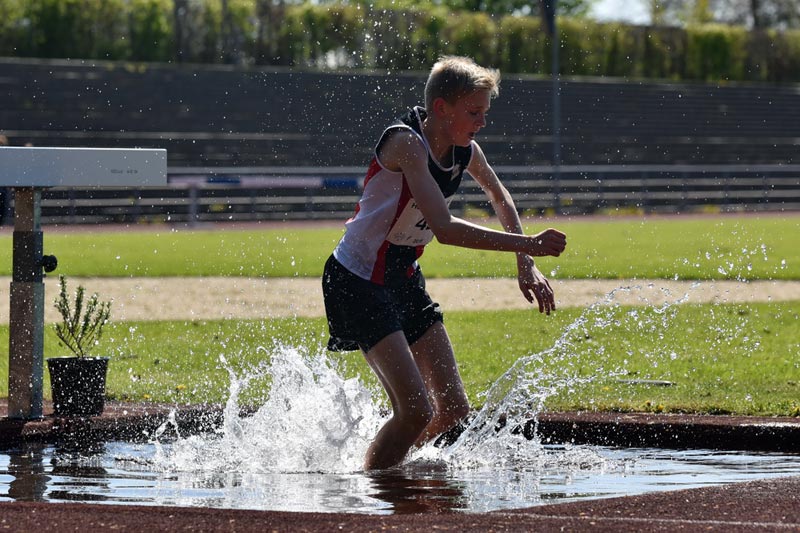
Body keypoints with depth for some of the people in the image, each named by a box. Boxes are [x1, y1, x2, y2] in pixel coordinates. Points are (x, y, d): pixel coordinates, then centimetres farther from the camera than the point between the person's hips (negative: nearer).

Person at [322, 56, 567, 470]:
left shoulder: (465, 152, -2)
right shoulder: (407, 143, -25)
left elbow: (499, 196, 22)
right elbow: (444, 228, -34)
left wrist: (525, 267, 14)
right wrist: (528, 245, -33)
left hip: (406, 280, 8)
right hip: (358, 282, -8)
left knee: (453, 409, 7)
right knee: (416, 411, -19)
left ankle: (388, 464, 27)